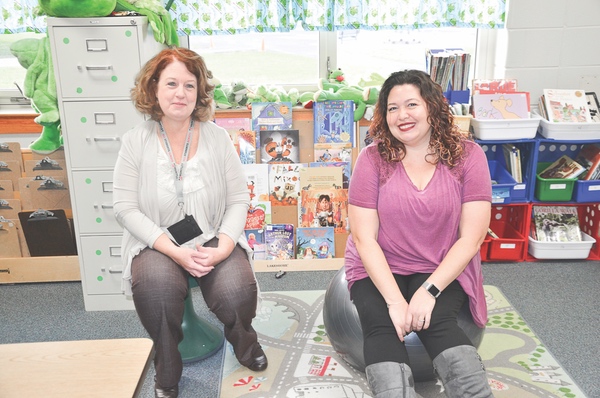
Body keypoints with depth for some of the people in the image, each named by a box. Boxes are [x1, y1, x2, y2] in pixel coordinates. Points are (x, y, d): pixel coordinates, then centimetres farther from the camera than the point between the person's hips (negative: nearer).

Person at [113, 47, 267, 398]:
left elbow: (239, 199, 1)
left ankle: (243, 339, 17)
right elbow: (126, 209, -6)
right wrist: (174, 251, -17)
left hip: (215, 240, 1)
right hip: (157, 244, 0)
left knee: (237, 291, -25)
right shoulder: (136, 142, -2)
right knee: (155, 287, -32)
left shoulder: (217, 137, 1)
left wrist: (223, 246, -16)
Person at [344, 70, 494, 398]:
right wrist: (395, 300, -21)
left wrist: (429, 291, -20)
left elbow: (471, 237, -8)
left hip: (442, 271, 0)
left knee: (438, 323, -29)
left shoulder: (467, 155, -4)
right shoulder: (373, 158, -6)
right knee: (382, 327, -27)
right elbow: (364, 238, -10)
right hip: (379, 269, 0)